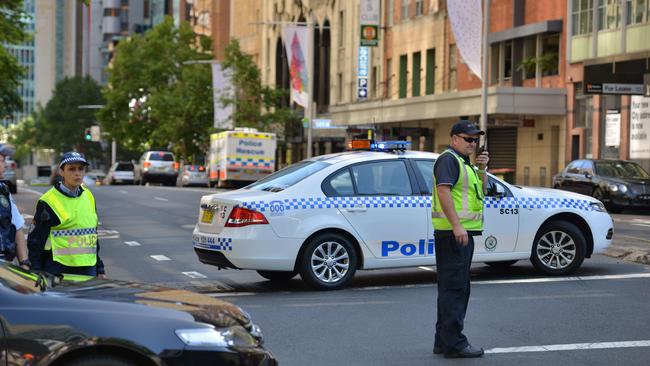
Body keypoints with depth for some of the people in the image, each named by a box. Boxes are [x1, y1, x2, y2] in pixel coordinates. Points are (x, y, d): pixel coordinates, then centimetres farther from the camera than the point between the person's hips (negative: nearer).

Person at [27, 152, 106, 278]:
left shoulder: (88, 197, 12)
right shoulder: (48, 202, -6)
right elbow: (35, 241, -4)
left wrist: (99, 268, 19)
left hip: (88, 269, 5)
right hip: (58, 270, -5)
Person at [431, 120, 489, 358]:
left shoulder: (464, 163, 22)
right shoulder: (448, 159, -9)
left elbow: (481, 191, 26)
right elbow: (443, 190, -22)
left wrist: (481, 169, 9)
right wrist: (457, 225, -29)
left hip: (463, 233, 11)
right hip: (453, 232, -11)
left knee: (457, 288, 14)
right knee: (454, 287, -10)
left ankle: (444, 342, 20)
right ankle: (454, 343, -9)